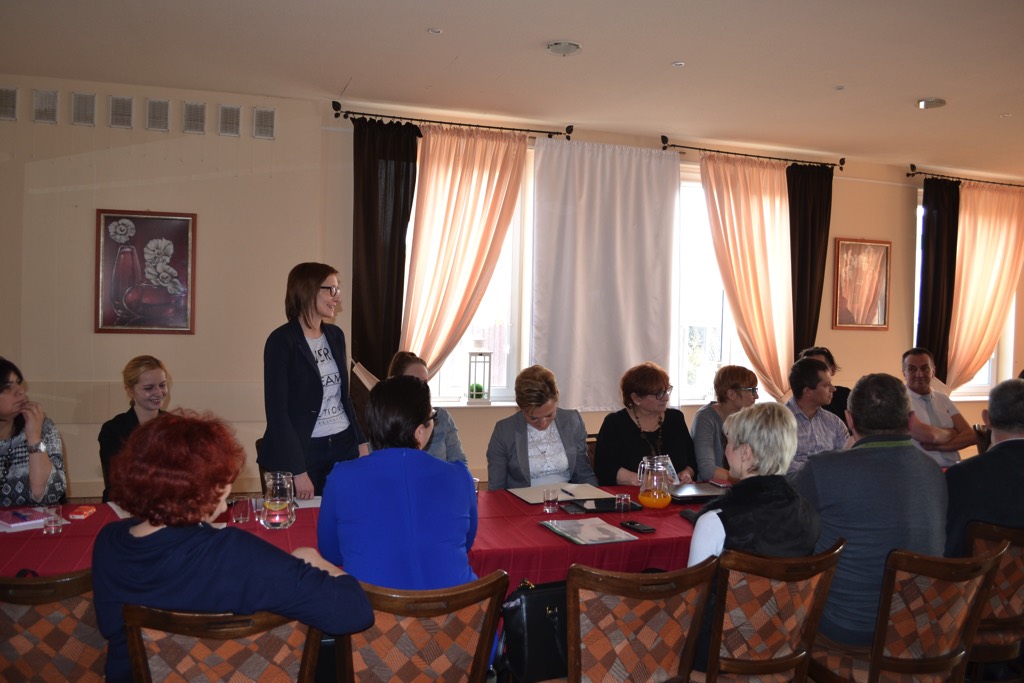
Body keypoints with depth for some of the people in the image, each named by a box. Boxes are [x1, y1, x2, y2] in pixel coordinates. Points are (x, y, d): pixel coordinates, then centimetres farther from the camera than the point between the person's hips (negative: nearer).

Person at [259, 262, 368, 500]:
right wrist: (298, 471, -16)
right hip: (304, 450, -5)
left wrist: (360, 441, 10)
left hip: (344, 445, 6)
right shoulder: (282, 341, -10)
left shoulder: (335, 335, 9)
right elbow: (277, 411, -13)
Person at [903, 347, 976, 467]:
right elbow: (928, 435, -19)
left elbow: (970, 436, 5)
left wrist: (935, 446, -10)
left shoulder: (943, 398, 13)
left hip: (954, 469, 5)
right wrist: (951, 433, 1)